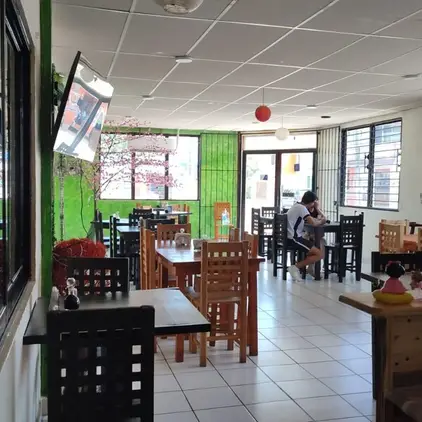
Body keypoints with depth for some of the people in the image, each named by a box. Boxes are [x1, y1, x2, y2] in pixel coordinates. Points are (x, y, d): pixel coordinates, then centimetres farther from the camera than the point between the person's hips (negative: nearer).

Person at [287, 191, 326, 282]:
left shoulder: (297, 206, 19)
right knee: (319, 254, -12)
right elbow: (313, 223, -22)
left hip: (293, 237, 10)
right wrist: (321, 221, -2)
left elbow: (310, 220, 24)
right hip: (294, 238, -10)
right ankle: (296, 267, -14)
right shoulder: (301, 207, -12)